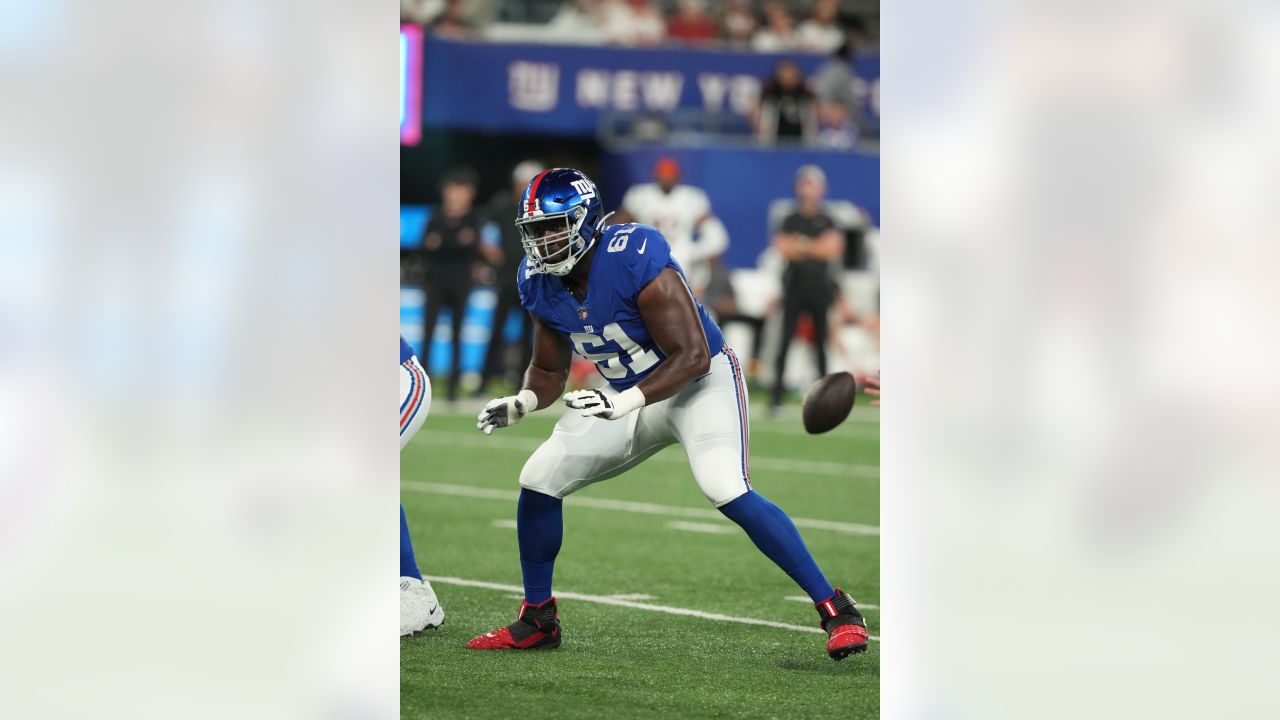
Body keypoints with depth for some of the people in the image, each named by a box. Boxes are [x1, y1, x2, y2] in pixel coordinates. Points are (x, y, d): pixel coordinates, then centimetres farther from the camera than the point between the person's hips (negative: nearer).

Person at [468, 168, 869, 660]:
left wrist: (625, 402, -39)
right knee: (538, 482, 0)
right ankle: (536, 621, 18)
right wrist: (521, 403, -16)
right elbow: (549, 371, 6)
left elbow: (693, 356, -28)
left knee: (728, 493, -29)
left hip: (700, 383, -7)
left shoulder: (634, 260, -29)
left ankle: (835, 610, -22)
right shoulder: (540, 284, -7)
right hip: (630, 396, 7)